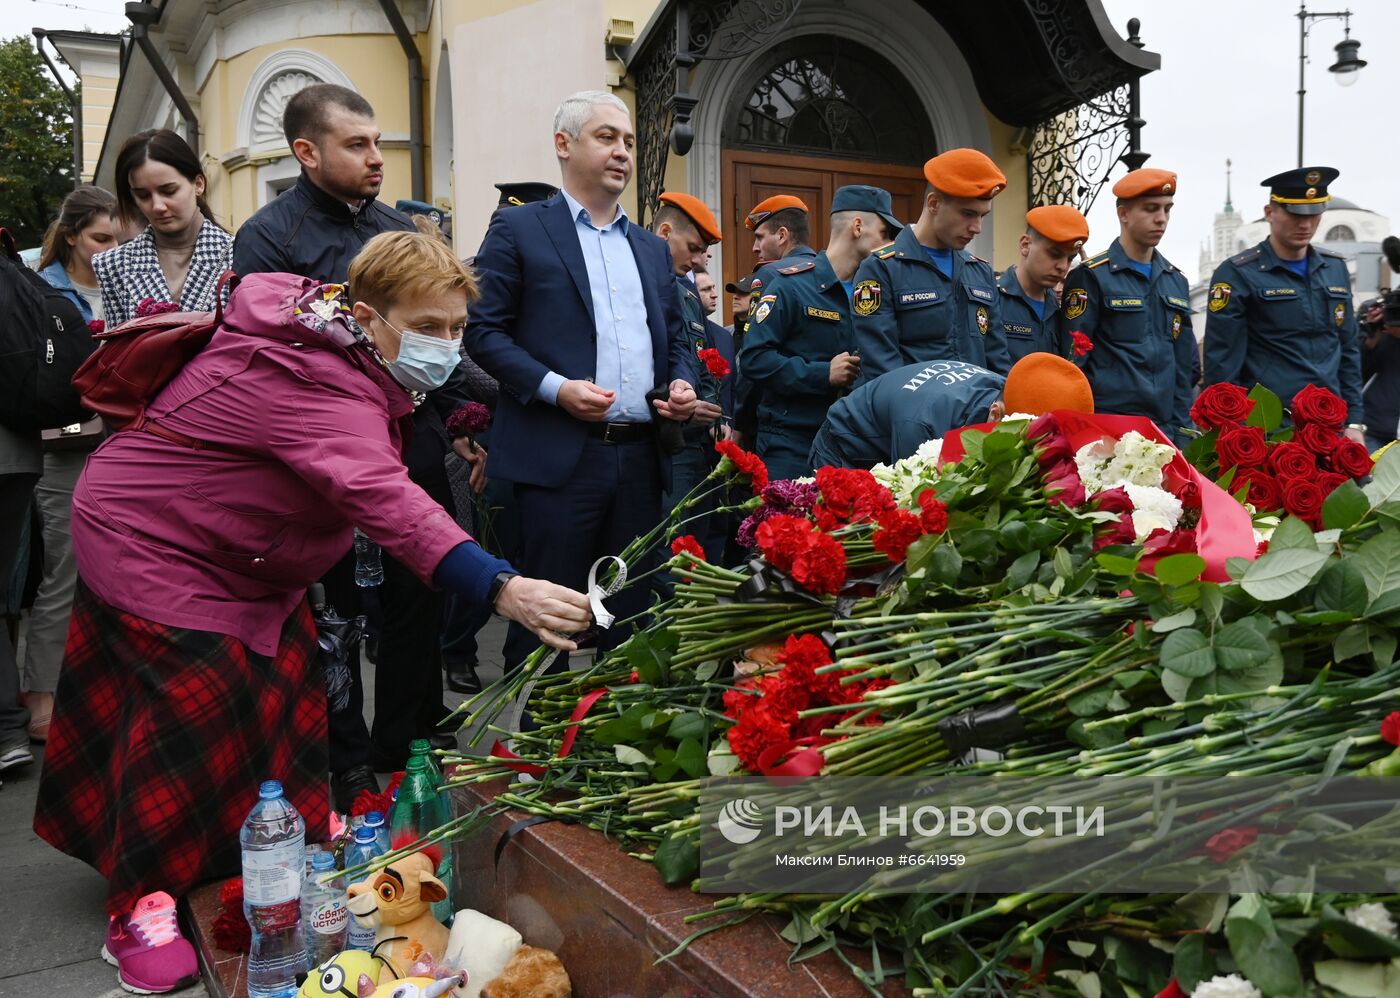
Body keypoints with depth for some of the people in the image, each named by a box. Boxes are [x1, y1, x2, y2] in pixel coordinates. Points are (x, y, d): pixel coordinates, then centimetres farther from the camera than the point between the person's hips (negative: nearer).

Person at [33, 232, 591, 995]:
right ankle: (141, 907, 1)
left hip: (234, 549, 10)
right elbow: (381, 496, -53)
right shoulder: (315, 386, -38)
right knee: (195, 704, -12)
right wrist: (501, 589, -63)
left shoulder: (317, 326, -6)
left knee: (289, 680, 8)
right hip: (149, 540, -10)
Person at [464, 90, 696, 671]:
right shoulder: (518, 229, 2)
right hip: (560, 454, -5)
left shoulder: (652, 248, 20)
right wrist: (555, 387, -17)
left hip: (641, 455, 6)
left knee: (631, 608, 12)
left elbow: (674, 338, 24)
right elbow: (484, 331, -4)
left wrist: (682, 383, 2)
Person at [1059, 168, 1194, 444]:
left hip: (1165, 428, 6)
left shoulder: (1176, 281, 15)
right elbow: (1073, 363, -7)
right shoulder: (1091, 277, -4)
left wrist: (1182, 429, 11)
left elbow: (1184, 365, 17)